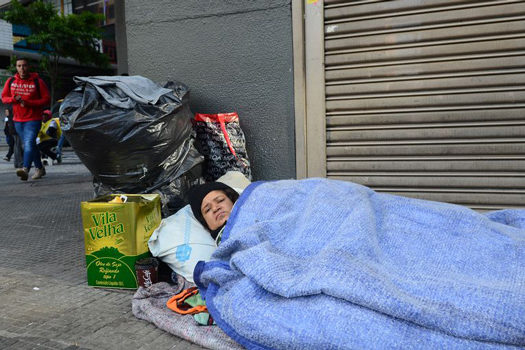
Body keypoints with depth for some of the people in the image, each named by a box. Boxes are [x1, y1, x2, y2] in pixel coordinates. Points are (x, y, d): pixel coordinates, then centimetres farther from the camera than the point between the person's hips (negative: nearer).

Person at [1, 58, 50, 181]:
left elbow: (46, 99, -7)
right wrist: (14, 99, -11)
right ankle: (40, 168, 26)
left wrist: (28, 103, -17)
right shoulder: (11, 81, 6)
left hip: (33, 119, -5)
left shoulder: (37, 82, -6)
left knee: (29, 144, -21)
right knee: (30, 145, 14)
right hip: (18, 120, 6)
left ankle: (25, 169, -34)